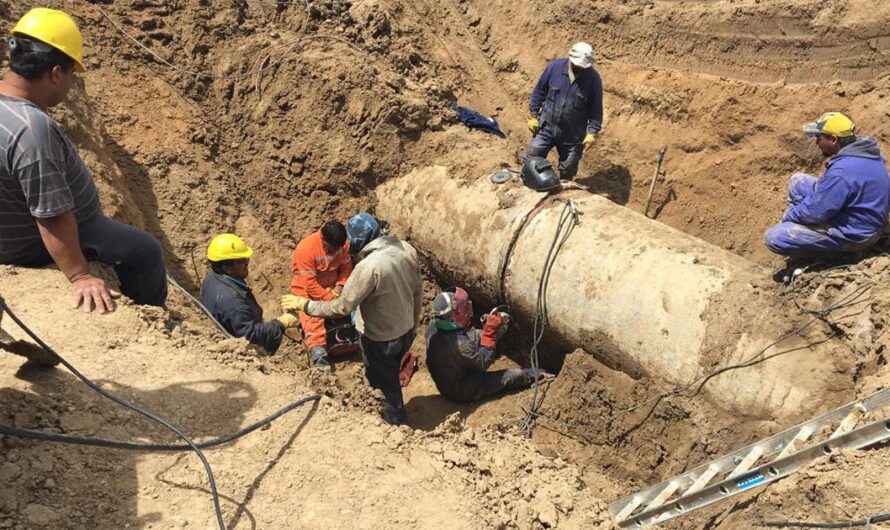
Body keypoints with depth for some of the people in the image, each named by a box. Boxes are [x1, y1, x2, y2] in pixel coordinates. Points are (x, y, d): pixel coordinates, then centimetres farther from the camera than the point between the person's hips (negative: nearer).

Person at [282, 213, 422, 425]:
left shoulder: (368, 267, -33)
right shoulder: (407, 249, -11)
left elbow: (343, 306, -26)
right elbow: (416, 289, 2)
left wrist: (304, 304, -15)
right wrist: (414, 319, 18)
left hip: (381, 339, -7)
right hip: (406, 330, 7)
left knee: (384, 382, 20)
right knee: (392, 373, 32)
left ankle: (396, 420, 43)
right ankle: (395, 413, 55)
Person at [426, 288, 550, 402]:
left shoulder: (432, 327, -16)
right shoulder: (459, 343, -40)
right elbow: (484, 362, -22)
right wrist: (490, 333, -17)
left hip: (444, 384, 7)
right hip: (462, 392, -7)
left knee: (476, 337, 13)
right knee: (514, 375, 7)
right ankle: (537, 375, 35)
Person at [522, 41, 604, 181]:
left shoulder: (593, 79, -12)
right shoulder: (554, 66, -10)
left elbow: (596, 109, -5)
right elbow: (539, 91, 1)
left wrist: (592, 132, -12)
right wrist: (533, 115, -1)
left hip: (573, 135, 0)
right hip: (547, 127, 1)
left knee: (567, 172, 14)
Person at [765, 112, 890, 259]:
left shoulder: (842, 172, -32)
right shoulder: (862, 149, -1)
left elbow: (815, 211, -23)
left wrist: (788, 216, -4)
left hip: (853, 233, -10)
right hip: (857, 216, 10)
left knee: (773, 237, -16)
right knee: (797, 181, 14)